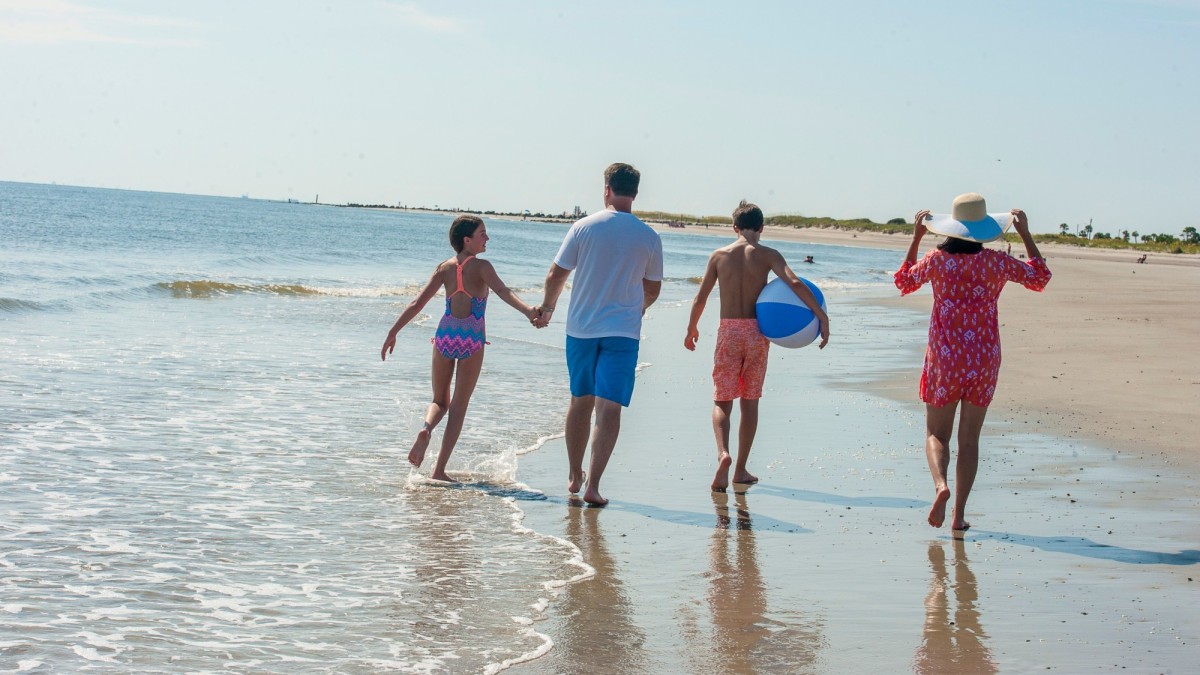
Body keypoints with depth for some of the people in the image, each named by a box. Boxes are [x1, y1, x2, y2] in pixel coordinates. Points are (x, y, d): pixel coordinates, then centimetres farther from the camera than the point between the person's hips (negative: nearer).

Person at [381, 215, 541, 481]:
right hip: (471, 339, -3)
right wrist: (527, 310, -35)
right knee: (458, 406, 7)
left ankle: (426, 429, -17)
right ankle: (439, 470, 3)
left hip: (445, 336, 3)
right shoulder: (481, 267, -6)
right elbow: (503, 292, -24)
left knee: (440, 401, 19)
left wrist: (392, 333, 9)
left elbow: (416, 304, 4)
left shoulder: (444, 268, 5)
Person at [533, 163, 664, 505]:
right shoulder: (649, 237, -1)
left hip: (581, 327, 1)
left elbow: (556, 276, 0)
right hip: (623, 331, -1)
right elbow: (652, 289, 11)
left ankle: (574, 476, 28)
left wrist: (547, 308, 19)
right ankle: (592, 485, -12)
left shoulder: (584, 227, -4)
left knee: (581, 401, 16)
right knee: (609, 407, -3)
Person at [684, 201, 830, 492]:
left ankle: (723, 453, -22)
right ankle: (741, 470, 15)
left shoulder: (719, 255, 3)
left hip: (728, 331, 0)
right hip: (757, 331, 0)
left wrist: (692, 329, 20)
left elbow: (700, 297, 4)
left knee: (722, 401, 5)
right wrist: (822, 316, -15)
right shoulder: (767, 255, -1)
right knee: (750, 402, 11)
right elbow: (795, 283, -15)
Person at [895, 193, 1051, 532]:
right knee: (969, 439, 10)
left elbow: (903, 282, 15)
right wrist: (1025, 234, 16)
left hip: (944, 357, -1)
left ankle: (941, 485, -19)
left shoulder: (936, 260, -6)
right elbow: (1040, 277, 12)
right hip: (984, 359, 1)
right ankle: (959, 514, 7)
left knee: (936, 434, 10)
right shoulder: (996, 262, -6)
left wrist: (915, 238, 17)